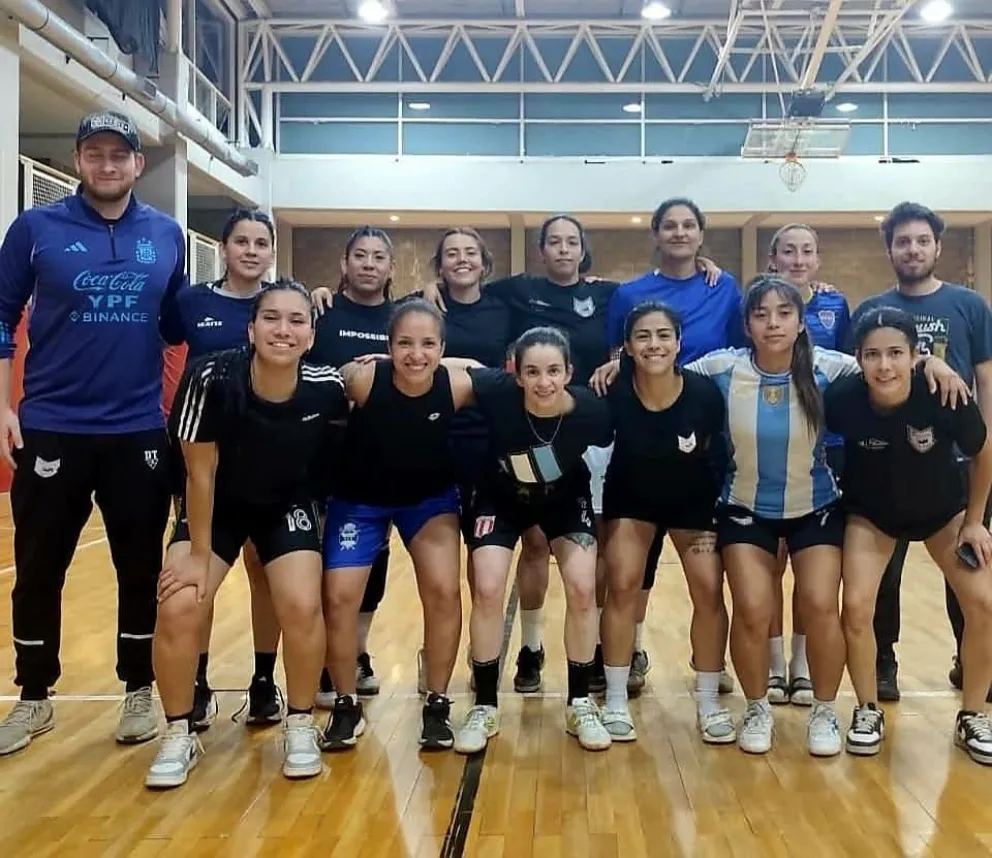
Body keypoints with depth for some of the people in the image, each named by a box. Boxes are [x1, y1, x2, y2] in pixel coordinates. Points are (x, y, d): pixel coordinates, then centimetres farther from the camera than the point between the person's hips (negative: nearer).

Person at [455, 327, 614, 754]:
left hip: (566, 499, 0)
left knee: (582, 588, -11)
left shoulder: (591, 411, -31)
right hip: (500, 498, 0)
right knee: (488, 589, -11)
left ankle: (580, 705, 9)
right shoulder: (496, 392, -34)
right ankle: (485, 708, 7)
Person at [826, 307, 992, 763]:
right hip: (871, 513, -1)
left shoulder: (945, 397, -32)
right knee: (856, 606, -15)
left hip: (944, 510, 1)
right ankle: (868, 711, 10)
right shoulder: (843, 400, -33)